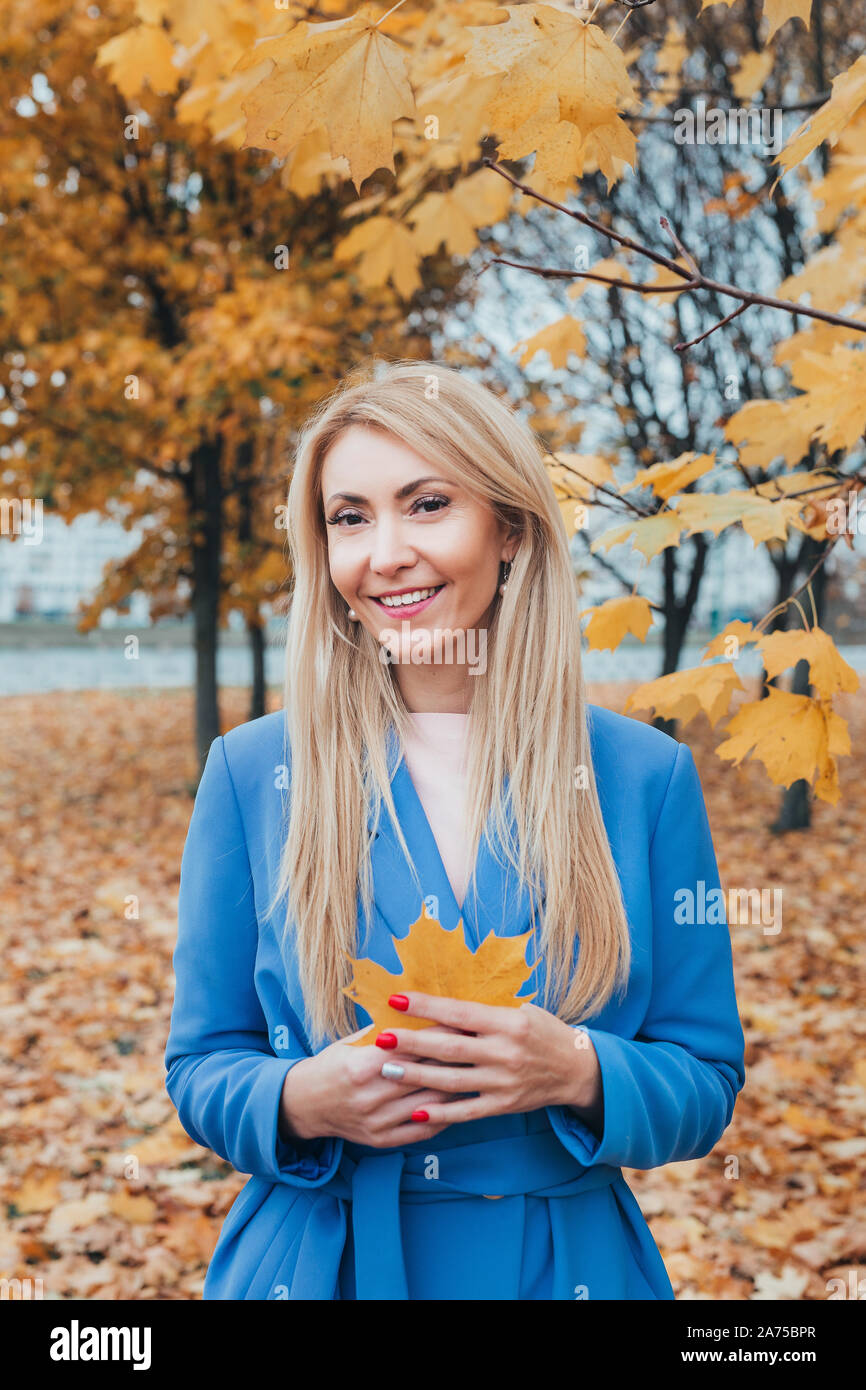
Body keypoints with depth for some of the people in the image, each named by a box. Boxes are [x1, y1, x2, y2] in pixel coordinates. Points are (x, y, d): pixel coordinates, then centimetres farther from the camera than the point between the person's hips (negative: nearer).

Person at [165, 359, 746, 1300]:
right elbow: (201, 1067, 0)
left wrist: (575, 1072, -21)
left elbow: (706, 1083, -2)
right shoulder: (251, 772, -6)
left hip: (571, 1264, 1)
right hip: (317, 1263, 0)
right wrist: (302, 1100, -20)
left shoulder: (644, 776, -6)